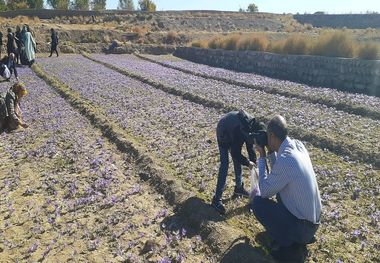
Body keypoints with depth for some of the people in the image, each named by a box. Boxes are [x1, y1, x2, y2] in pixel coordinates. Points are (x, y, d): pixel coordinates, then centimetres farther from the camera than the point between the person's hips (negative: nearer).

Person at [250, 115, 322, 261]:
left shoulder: (285, 160, -30)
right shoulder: (298, 145, -3)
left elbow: (264, 191, -15)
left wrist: (262, 157, -11)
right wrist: (271, 152, 2)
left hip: (302, 226, -8)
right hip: (313, 218, 8)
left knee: (257, 202, -5)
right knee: (277, 186, 23)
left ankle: (291, 245, 4)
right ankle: (305, 234, 22)